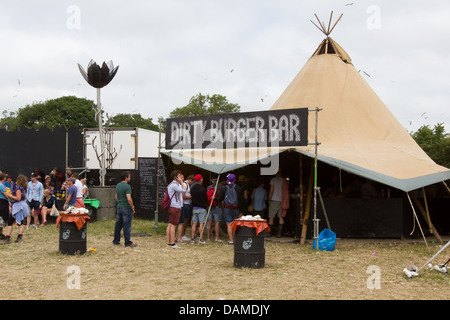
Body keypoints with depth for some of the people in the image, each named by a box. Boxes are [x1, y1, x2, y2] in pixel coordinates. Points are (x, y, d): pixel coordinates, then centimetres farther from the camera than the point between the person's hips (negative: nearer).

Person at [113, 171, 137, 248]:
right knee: (127, 225, -4)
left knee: (118, 224, 14)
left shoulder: (118, 185, 10)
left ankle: (116, 241, 21)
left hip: (119, 207, 8)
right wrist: (133, 207, -12)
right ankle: (128, 243, -1)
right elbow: (129, 199, -22)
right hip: (126, 208, -8)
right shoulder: (127, 186, -16)